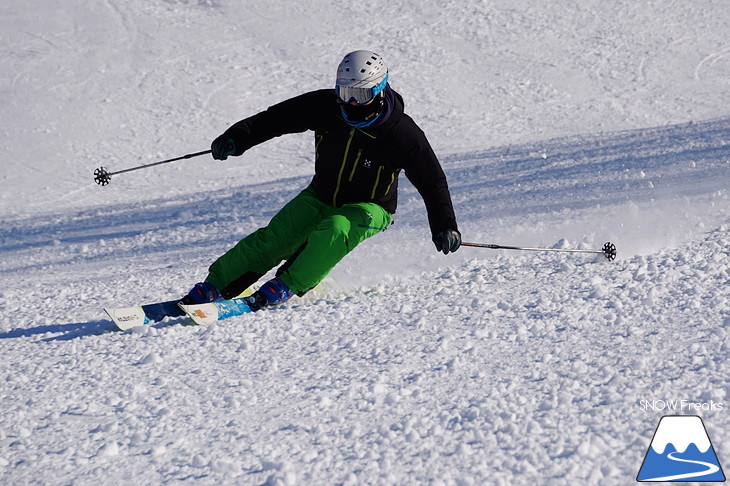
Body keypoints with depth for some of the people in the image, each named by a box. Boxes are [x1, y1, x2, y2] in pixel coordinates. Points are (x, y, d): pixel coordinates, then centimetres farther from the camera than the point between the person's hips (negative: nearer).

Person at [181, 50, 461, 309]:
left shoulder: (402, 134, -22)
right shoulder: (325, 107, -13)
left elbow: (432, 181, -15)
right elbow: (277, 118, -7)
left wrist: (444, 226, -20)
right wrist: (237, 137, -19)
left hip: (370, 209, -3)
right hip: (321, 197, 3)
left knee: (333, 232, -35)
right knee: (276, 237, -15)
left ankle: (287, 286, -27)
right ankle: (216, 284, -12)